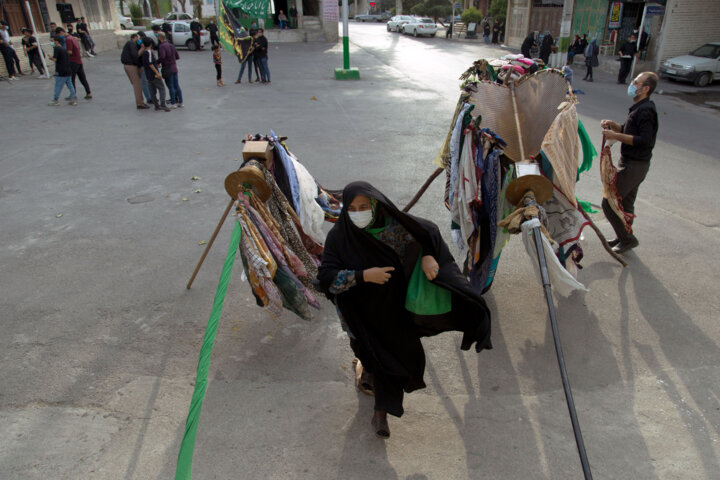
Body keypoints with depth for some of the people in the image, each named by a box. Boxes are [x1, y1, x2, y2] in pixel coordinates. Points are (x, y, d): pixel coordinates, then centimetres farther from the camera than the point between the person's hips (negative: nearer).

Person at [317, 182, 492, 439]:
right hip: (363, 310, -2)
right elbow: (325, 278, -27)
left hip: (392, 304, 2)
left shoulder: (393, 223, -18)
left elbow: (428, 230, -3)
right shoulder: (339, 237, -23)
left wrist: (428, 255, -21)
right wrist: (364, 275, -35)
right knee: (379, 357, 15)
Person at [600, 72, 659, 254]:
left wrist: (616, 136, -25)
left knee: (609, 203, -7)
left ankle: (627, 238, 5)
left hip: (634, 165, -10)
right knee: (625, 203, 19)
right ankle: (624, 237, 33)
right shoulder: (638, 108, 11)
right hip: (630, 162, 10)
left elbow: (645, 140, -27)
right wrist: (613, 124, 4)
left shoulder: (646, 110, -20)